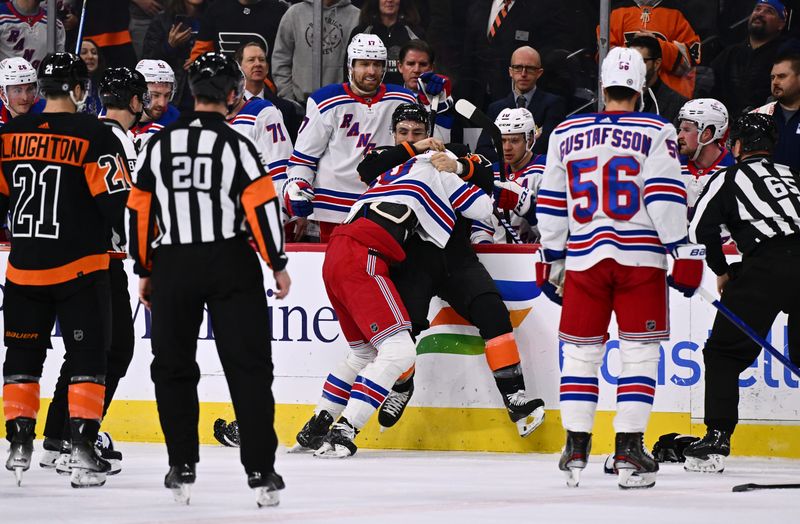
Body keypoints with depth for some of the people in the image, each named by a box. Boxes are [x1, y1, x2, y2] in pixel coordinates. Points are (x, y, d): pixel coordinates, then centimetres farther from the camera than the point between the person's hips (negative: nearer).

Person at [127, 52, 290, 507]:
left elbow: (139, 212, 9)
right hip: (231, 265, -3)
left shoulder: (159, 145, 5)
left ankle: (182, 469, 10)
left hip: (173, 266, 3)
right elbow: (261, 205, -11)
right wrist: (278, 264, -1)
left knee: (173, 367, 13)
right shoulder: (236, 144, -6)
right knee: (249, 367, 0)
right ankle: (261, 470, -4)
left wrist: (144, 270, 18)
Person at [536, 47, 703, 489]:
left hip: (584, 257, 3)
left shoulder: (566, 134, 9)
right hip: (641, 257, -3)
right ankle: (629, 449, -5)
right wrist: (685, 256, -5)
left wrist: (551, 260, 23)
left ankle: (576, 448, 6)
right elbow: (665, 199, -9)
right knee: (639, 352, 2)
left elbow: (551, 205, 14)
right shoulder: (656, 132, -2)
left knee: (580, 350, 11)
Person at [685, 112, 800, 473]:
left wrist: (722, 272, 17)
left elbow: (701, 229, 3)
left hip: (766, 265, -4)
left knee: (725, 352, 6)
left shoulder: (729, 178, 13)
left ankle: (716, 440, -3)